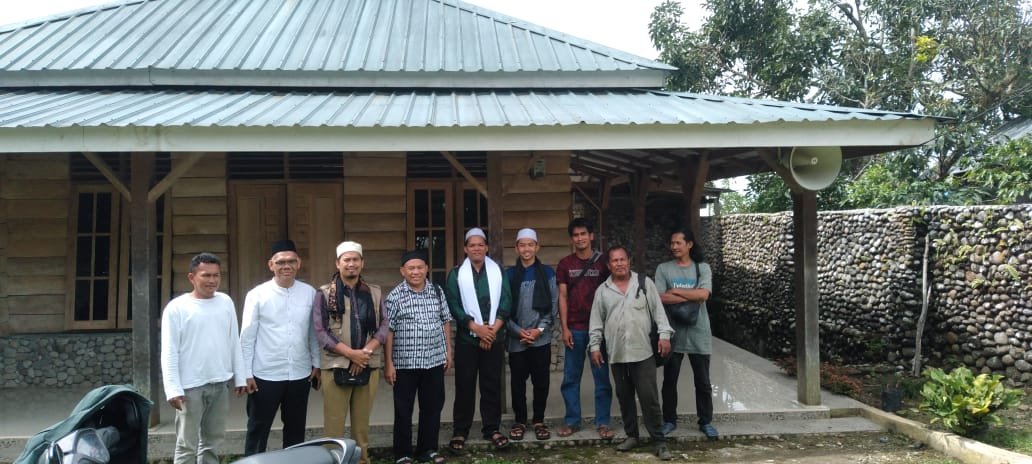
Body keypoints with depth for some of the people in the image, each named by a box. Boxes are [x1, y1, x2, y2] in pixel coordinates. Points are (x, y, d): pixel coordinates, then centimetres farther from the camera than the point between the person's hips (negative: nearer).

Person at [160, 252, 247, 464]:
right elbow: (169, 352, -8)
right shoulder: (177, 307, -7)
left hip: (220, 383, 5)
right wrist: (173, 389, -14)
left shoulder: (226, 302, 7)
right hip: (191, 386, -4)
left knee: (213, 441, 14)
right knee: (187, 445, 1)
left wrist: (240, 377, 10)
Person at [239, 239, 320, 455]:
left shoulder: (309, 293, 0)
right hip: (265, 375, -3)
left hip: (300, 374, 3)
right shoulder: (257, 295, -8)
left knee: (295, 430, 17)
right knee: (258, 429, 10)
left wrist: (316, 364, 7)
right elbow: (247, 337, -5)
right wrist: (247, 373, -6)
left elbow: (314, 332, 7)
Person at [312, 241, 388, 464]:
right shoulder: (325, 293, 0)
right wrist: (351, 353, -14)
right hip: (336, 366, -2)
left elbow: (383, 326, 4)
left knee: (362, 421, 11)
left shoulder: (375, 292, 8)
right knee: (334, 422, -1)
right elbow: (320, 331, -7)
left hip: (368, 365, 3)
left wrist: (365, 352, -11)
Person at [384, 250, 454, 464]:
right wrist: (388, 364, -9)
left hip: (435, 360, 4)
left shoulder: (437, 291, 5)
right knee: (403, 410, 7)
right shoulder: (394, 297, -7)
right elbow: (388, 331, -7)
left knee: (432, 407, 12)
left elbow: (446, 322, 12)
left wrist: (448, 352, 9)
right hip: (405, 363, -3)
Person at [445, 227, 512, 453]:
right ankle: (460, 431, 12)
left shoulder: (497, 271, 6)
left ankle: (492, 428, 18)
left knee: (492, 385, 7)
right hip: (467, 339, -1)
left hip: (494, 338, 1)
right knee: (464, 386, 3)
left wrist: (493, 329, -11)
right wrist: (477, 328, -14)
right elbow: (454, 305, -5)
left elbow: (505, 302, 1)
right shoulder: (456, 274, 2)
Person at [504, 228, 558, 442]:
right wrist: (518, 331, -9)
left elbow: (553, 304, 1)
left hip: (541, 338, 0)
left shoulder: (547, 273, 4)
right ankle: (520, 421, 20)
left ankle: (539, 421, 20)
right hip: (516, 339, 0)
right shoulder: (509, 274, 5)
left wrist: (540, 329, -9)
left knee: (541, 382, 5)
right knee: (518, 383, 6)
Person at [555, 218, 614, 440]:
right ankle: (572, 420, 17)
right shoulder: (565, 264, 5)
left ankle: (602, 422, 13)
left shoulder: (602, 262, 2)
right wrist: (564, 328, -3)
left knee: (602, 377, 4)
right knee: (570, 378, 6)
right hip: (574, 329, 1)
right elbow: (563, 297, 3)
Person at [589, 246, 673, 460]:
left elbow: (658, 311, 2)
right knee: (624, 398, 12)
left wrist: (664, 334, -7)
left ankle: (660, 442, 4)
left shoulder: (645, 283, 2)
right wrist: (595, 346, 6)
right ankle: (631, 436, 25)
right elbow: (596, 322, 10)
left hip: (643, 352, -3)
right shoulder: (602, 291, 7)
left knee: (649, 398, -3)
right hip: (617, 354, 3)